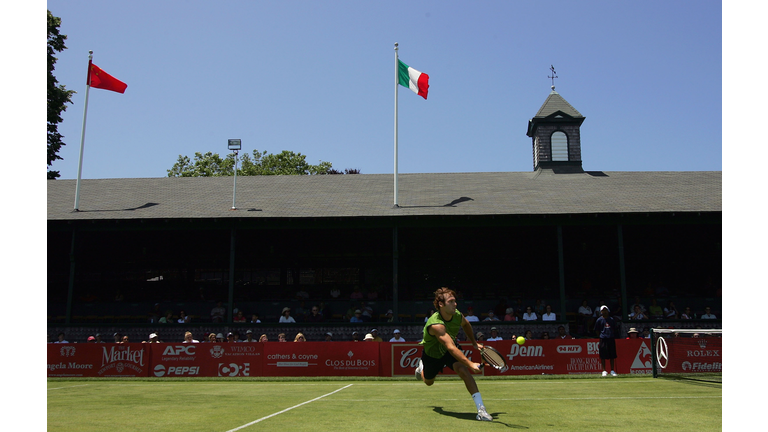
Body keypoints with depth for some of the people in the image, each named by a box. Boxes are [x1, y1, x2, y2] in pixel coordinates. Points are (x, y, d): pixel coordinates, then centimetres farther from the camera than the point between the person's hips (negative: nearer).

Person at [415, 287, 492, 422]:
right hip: (432, 354, -3)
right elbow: (451, 348, -53)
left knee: (463, 370, -25)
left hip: (451, 349, 3)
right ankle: (421, 367, 59)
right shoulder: (435, 324, -43)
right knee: (429, 382, 22)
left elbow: (466, 324, 6)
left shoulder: (457, 316, -23)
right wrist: (470, 363, -62)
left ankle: (481, 409, -24)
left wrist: (474, 343, 7)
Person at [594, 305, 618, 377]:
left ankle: (612, 371, 13)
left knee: (612, 356, 5)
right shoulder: (599, 320, 3)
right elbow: (597, 330, 6)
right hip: (603, 340, -2)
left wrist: (613, 336, 6)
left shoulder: (612, 319, 10)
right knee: (603, 356, -1)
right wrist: (601, 337, 0)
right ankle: (604, 371, 7)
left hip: (611, 339, 3)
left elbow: (615, 329, 16)